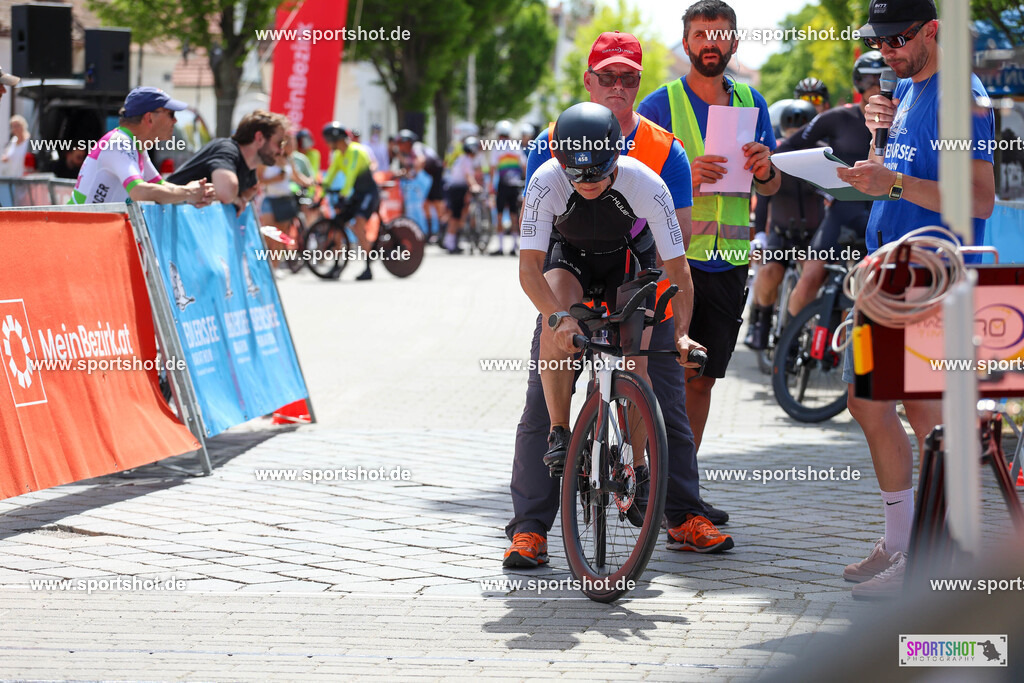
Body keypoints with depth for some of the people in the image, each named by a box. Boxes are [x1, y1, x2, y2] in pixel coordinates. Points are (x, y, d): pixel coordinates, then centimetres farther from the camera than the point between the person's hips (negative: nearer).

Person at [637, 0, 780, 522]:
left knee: (702, 379, 9)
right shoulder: (659, 105, -2)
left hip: (728, 263, 5)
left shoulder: (751, 103, 12)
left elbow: (770, 188, 18)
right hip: (671, 257, -5)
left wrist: (765, 170, -6)